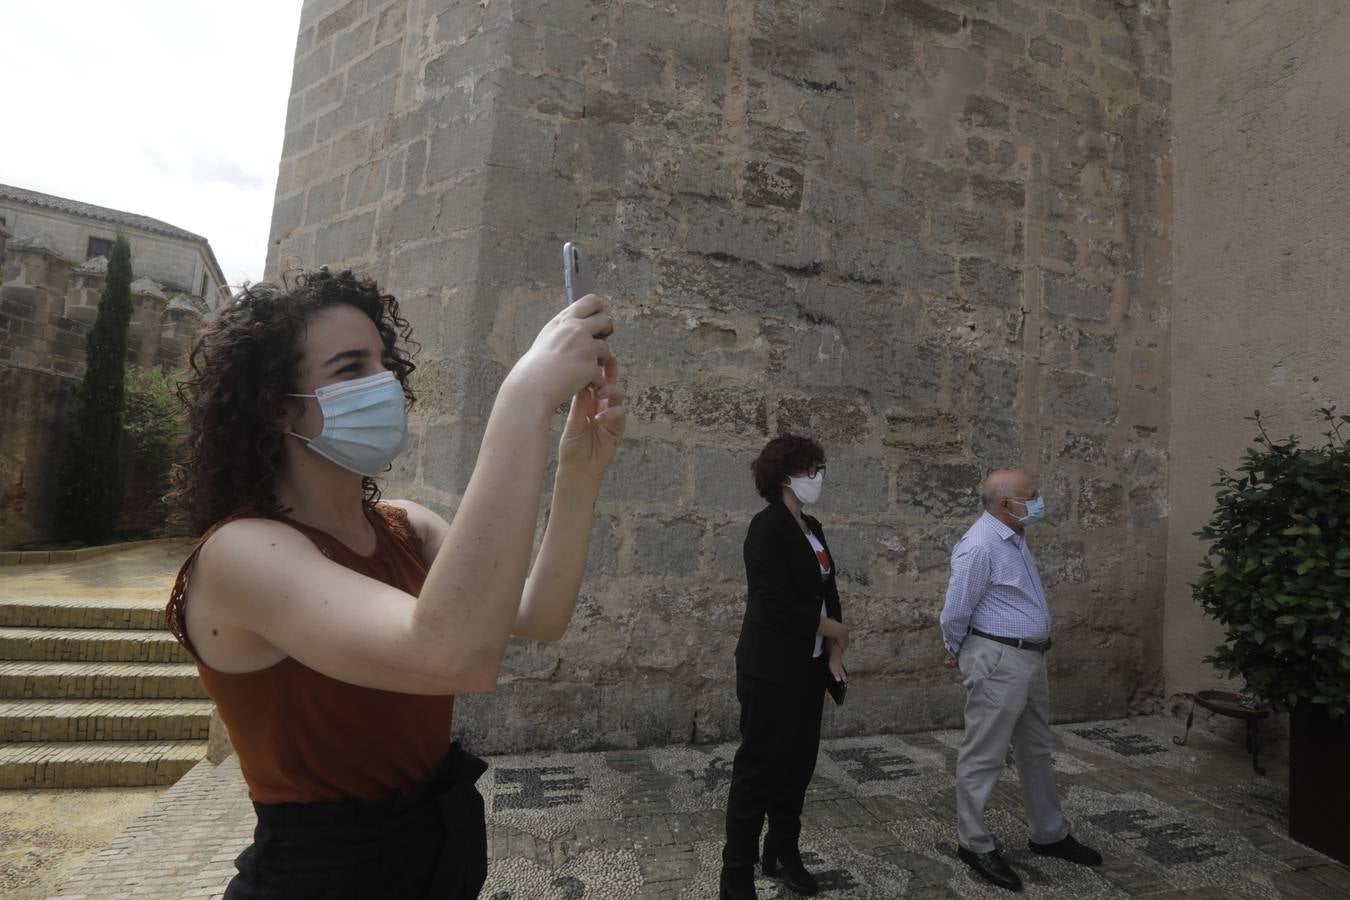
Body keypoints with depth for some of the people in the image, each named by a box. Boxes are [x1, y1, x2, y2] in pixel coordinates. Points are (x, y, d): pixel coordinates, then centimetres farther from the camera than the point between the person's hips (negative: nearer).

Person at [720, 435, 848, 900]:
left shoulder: (812, 528, 9)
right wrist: (833, 629, -8)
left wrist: (834, 651, -3)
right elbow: (775, 604, -22)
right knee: (759, 767, 3)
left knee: (799, 763, 17)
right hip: (771, 670, -8)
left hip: (808, 668, 8)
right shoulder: (767, 526, -17)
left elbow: (828, 593, 10)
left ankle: (783, 853, 35)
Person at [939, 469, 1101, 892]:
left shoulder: (1015, 536, 8)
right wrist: (958, 651, 0)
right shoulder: (980, 546, -23)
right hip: (997, 662, -10)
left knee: (1036, 751, 21)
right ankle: (975, 844, 17)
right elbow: (954, 613, -17)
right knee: (983, 756, 3)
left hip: (1030, 658, 10)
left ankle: (1049, 835, 37)